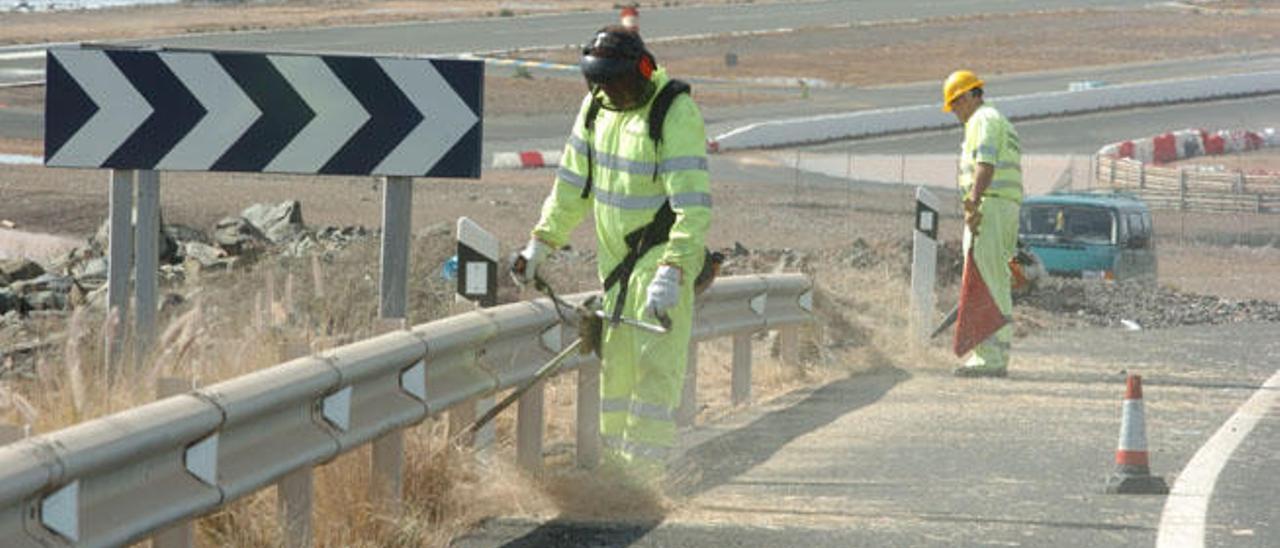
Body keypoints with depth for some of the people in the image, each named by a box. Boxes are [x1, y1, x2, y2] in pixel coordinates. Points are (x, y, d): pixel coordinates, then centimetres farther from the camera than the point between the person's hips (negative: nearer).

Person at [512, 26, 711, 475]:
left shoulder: (676, 114, -20)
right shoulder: (597, 105, 3)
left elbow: (693, 205, -25)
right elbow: (573, 182, 14)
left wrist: (672, 271, -34)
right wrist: (542, 241, 10)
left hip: (665, 251, -7)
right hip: (613, 253, 7)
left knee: (656, 359, -12)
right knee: (614, 357, 9)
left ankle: (645, 466, -13)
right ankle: (613, 454, 18)